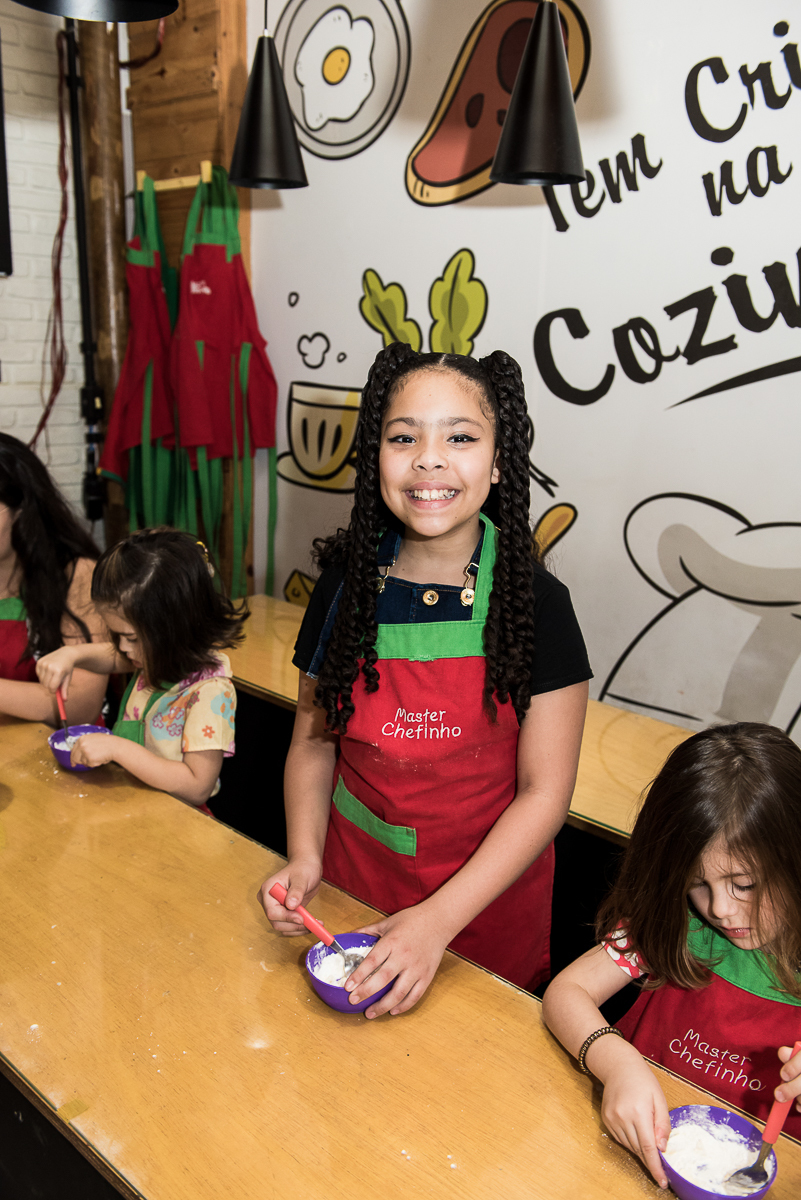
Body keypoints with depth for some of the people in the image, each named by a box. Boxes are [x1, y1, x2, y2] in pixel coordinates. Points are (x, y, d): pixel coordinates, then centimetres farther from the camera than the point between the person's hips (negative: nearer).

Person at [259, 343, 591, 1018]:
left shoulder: (535, 604, -16)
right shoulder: (346, 582, -7)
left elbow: (544, 793, -15)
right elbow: (314, 739, 2)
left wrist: (438, 919, -23)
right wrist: (304, 859, -12)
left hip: (487, 898, -2)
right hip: (353, 882, 3)